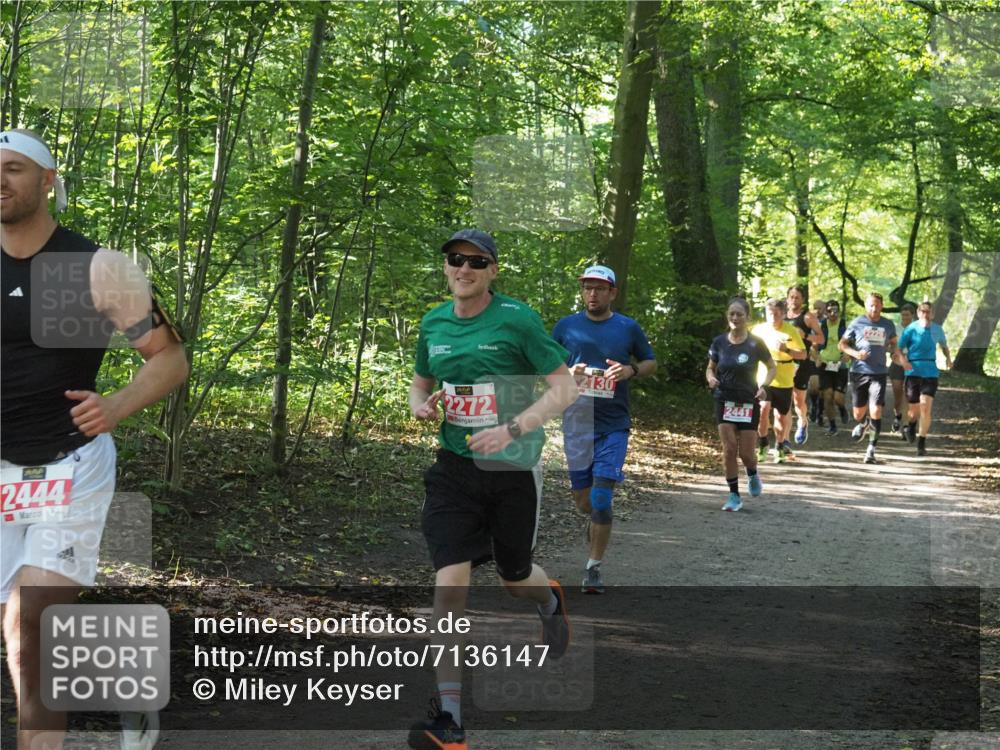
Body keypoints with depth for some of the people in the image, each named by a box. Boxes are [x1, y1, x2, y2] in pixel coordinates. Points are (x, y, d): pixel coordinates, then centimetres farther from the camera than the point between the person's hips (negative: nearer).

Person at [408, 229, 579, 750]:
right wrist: (421, 406, -3)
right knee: (449, 584, -11)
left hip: (513, 470, -3)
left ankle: (551, 601, 55)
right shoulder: (434, 323, 4)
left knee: (514, 579, 14)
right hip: (454, 468, 3)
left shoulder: (516, 319, -11)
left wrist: (512, 430, -22)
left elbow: (566, 388, -11)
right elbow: (420, 384, 21)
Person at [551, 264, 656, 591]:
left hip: (614, 425, -2)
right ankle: (597, 521, 44)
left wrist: (630, 370, -9)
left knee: (601, 499, -10)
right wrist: (567, 373, -10)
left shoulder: (628, 328, 2)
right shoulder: (566, 326, 4)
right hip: (577, 425, 2)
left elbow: (651, 363, 13)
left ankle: (594, 568, 0)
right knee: (583, 500, 9)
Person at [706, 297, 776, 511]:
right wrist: (711, 378, -11)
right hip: (725, 402, 2)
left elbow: (772, 367, 5)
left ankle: (753, 476, 34)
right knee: (729, 449, -6)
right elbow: (710, 368, 12)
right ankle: (734, 496, 5)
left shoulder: (755, 343, -7)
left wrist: (764, 385, -12)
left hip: (749, 403, -2)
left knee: (746, 452, -1)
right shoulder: (719, 343, -1)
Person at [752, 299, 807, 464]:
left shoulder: (791, 331, -4)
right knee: (763, 409, -21)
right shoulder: (758, 330, -1)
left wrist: (786, 350, -19)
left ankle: (779, 448, 31)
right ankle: (762, 445, -4)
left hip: (784, 381, 0)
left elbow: (803, 354, -2)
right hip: (763, 379, 0)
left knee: (782, 416, 8)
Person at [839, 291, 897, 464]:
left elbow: (893, 343, 24)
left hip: (879, 373, 0)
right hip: (859, 372, 0)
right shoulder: (857, 323, 2)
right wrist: (855, 353, -13)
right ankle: (862, 424, 46)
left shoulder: (888, 325, 7)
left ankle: (871, 449, -2)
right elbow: (842, 344, 6)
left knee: (876, 411, -12)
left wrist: (893, 350, 0)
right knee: (858, 413, 8)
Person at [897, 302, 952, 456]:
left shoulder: (937, 330, 6)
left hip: (930, 373, 1)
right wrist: (903, 360, -26)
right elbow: (899, 348, -5)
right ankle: (912, 424, 43)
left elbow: (944, 345, 23)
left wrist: (948, 358, 3)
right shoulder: (911, 329, -4)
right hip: (913, 372, -1)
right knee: (914, 410, 5)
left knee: (926, 408, -12)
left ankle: (922, 443, -4)